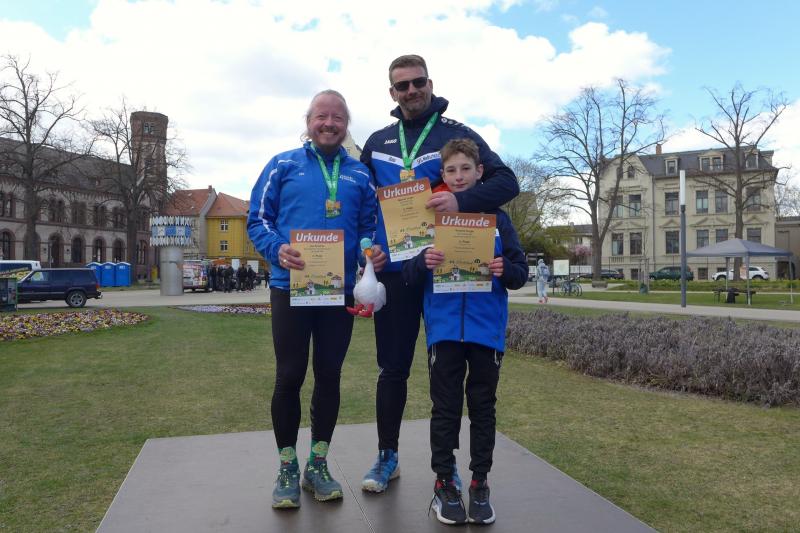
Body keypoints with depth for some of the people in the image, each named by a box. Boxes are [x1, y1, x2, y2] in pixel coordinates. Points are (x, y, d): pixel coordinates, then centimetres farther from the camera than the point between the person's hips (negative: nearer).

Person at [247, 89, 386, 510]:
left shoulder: (359, 175, 11)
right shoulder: (283, 165, 5)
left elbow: (369, 226, 11)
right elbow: (257, 219, 1)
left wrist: (375, 251, -12)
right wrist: (278, 249, -18)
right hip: (290, 287, -2)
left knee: (329, 376, 9)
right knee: (289, 377, 3)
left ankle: (318, 464, 24)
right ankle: (287, 468, 20)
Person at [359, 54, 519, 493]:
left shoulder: (457, 135, 2)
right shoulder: (377, 142, 12)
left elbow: (507, 182, -6)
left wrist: (462, 200, -24)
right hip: (393, 272, 3)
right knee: (392, 368, 8)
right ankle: (387, 456, 25)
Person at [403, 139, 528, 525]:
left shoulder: (496, 217, 4)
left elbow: (521, 272, 3)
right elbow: (408, 276, 1)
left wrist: (506, 270, -19)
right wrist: (423, 262, -21)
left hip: (487, 329, 1)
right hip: (444, 328, 0)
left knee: (483, 408, 11)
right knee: (445, 408, 8)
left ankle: (480, 483, 24)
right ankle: (443, 482, 21)